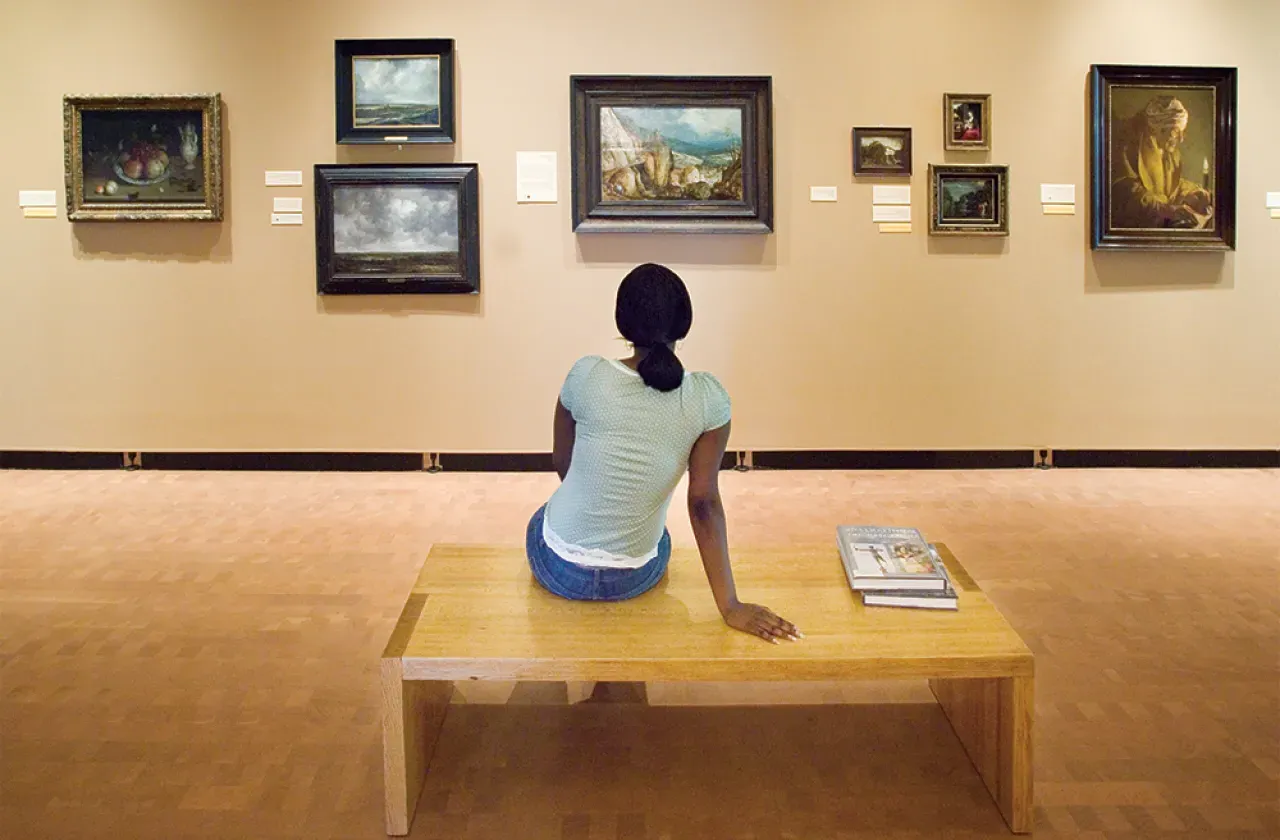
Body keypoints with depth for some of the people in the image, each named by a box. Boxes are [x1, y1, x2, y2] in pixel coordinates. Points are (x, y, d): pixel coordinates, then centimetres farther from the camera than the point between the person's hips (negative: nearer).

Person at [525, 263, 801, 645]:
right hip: (634, 579, 1)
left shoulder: (587, 374, -17)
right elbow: (704, 503, -17)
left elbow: (561, 463, -1)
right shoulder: (707, 397, -18)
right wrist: (730, 606, -9)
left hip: (560, 568, -1)